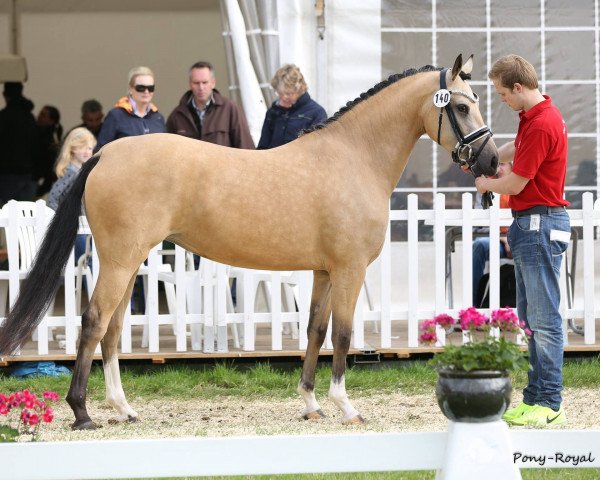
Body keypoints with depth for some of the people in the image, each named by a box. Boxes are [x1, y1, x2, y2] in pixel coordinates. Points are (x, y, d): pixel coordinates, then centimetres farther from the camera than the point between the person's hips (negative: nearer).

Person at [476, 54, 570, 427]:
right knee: (530, 317, 12)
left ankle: (549, 404, -7)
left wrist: (486, 184, 4)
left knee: (544, 318, -8)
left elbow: (515, 184, -15)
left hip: (541, 224, -11)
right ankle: (537, 395, 15)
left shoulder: (542, 125, -19)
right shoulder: (533, 117, 13)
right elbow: (516, 151, 31)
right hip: (529, 224, 11)